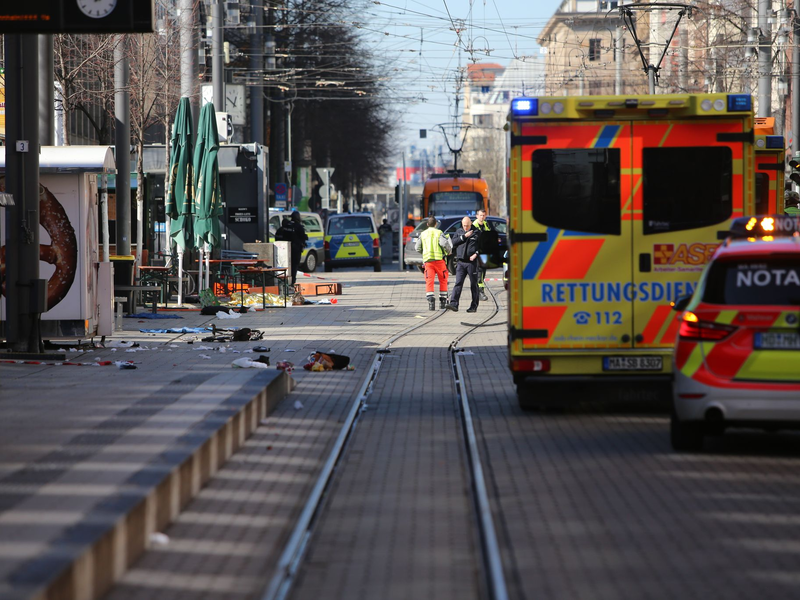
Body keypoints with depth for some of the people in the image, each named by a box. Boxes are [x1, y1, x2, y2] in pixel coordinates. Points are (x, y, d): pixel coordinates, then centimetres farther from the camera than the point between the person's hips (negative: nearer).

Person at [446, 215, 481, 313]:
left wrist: (476, 254, -12)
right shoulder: (459, 232, 13)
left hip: (472, 262, -2)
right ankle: (454, 304, -14)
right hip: (461, 262, 2)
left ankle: (474, 306, 9)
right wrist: (464, 236, -8)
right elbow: (454, 242, 0)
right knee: (458, 283, -7)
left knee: (474, 284, 3)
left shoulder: (477, 232, 3)